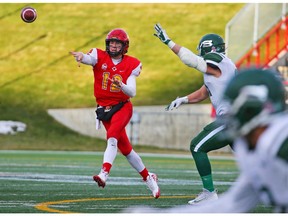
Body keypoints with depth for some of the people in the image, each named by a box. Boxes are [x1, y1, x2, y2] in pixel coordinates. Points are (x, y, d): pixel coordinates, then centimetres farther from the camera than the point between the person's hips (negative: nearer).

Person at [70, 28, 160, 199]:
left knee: (112, 136, -29)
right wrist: (80, 56, -51)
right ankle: (148, 177, 25)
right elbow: (88, 59, -26)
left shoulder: (131, 65, -3)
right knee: (125, 149, 8)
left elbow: (132, 92, -10)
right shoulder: (100, 57, -2)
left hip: (122, 106, -2)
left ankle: (104, 174, -42)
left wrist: (122, 86, -33)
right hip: (104, 109, 3)